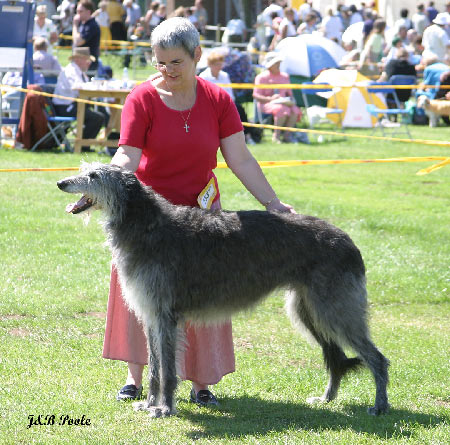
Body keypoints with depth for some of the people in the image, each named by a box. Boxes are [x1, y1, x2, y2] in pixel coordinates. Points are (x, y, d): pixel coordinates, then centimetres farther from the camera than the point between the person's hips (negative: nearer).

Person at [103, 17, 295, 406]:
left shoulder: (218, 100, -5)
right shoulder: (142, 100, -13)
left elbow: (240, 159, -5)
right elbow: (127, 158, -21)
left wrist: (272, 202, -12)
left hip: (201, 209, 2)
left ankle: (201, 382, 9)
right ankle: (135, 375, 18)